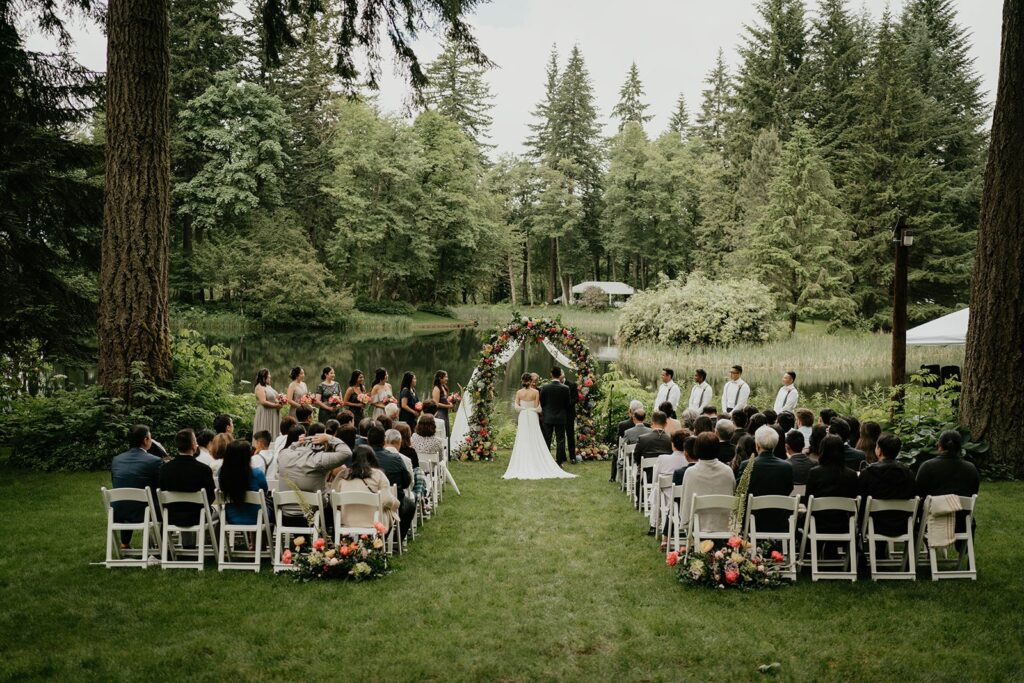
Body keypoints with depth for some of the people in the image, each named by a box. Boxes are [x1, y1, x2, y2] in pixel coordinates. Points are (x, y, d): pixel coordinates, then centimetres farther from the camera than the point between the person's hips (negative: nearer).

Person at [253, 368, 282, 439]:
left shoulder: (269, 386, 16)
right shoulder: (259, 388, -12)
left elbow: (272, 398, 25)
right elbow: (263, 402, -21)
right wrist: (275, 405, -16)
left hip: (273, 415, 9)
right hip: (265, 415, -9)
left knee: (273, 434, 8)